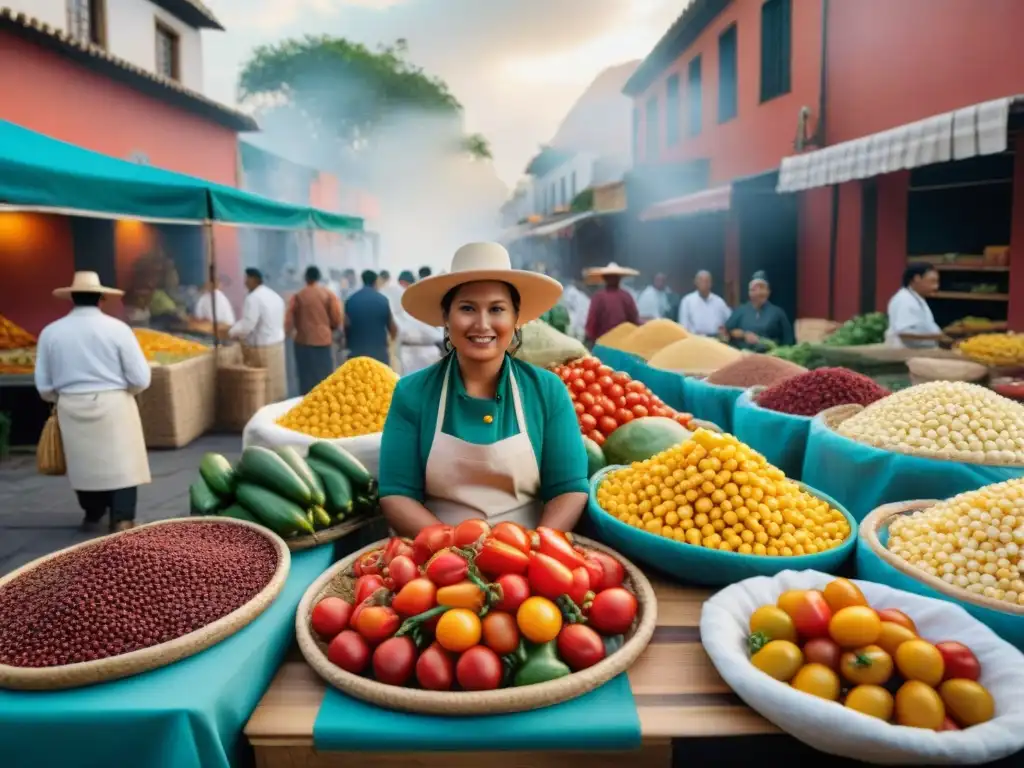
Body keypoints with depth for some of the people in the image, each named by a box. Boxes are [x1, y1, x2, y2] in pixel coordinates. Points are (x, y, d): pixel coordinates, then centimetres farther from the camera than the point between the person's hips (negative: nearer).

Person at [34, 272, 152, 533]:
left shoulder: (50, 332, 0)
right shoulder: (117, 328, -9)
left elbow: (43, 385, 3)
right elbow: (140, 379, -9)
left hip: (71, 409, 3)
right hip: (113, 406, -3)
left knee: (84, 463, 17)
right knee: (121, 462, 5)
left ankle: (92, 517, 30)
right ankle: (122, 519, 0)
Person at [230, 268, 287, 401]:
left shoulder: (253, 298, -15)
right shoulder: (275, 296, 12)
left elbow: (246, 325, -19)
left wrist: (231, 332, -1)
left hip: (261, 348, -9)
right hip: (277, 344, 9)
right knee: (274, 384, 12)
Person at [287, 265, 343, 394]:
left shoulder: (298, 296, -2)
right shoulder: (329, 295, -2)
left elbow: (289, 320, -1)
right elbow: (337, 319, -3)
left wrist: (290, 332, 19)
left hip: (303, 341, 0)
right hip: (324, 340, 0)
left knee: (307, 377, 6)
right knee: (324, 376, 6)